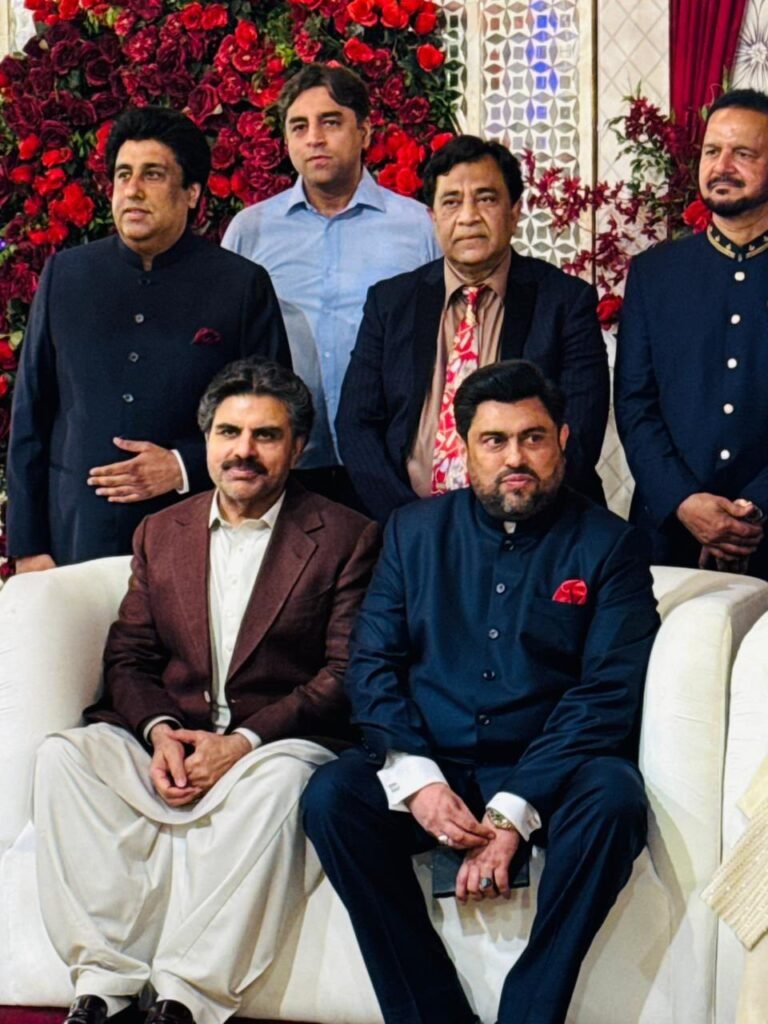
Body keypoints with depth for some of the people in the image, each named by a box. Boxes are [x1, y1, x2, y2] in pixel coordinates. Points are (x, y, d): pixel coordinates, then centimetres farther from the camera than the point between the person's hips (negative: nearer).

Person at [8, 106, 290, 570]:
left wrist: (184, 467, -10)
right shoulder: (64, 274, 9)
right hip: (78, 535, 2)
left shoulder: (244, 285, 2)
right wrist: (28, 544, 7)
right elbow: (30, 415, 11)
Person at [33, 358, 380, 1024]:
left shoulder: (346, 538, 3)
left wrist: (246, 740, -17)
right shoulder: (160, 533, 16)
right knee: (63, 756, -23)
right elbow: (127, 658, 12)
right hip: (167, 743, 4)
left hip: (278, 743, -3)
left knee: (281, 776, -38)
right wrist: (159, 730, -10)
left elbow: (347, 675, -5)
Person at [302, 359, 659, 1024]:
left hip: (548, 773, -2)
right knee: (331, 796, -25)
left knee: (612, 796, -33)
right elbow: (371, 663, 5)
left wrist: (513, 811, -18)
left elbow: (608, 692, -6)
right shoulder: (416, 531, 12)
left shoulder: (610, 545, 3)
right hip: (430, 765, 2)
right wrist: (415, 777, -14)